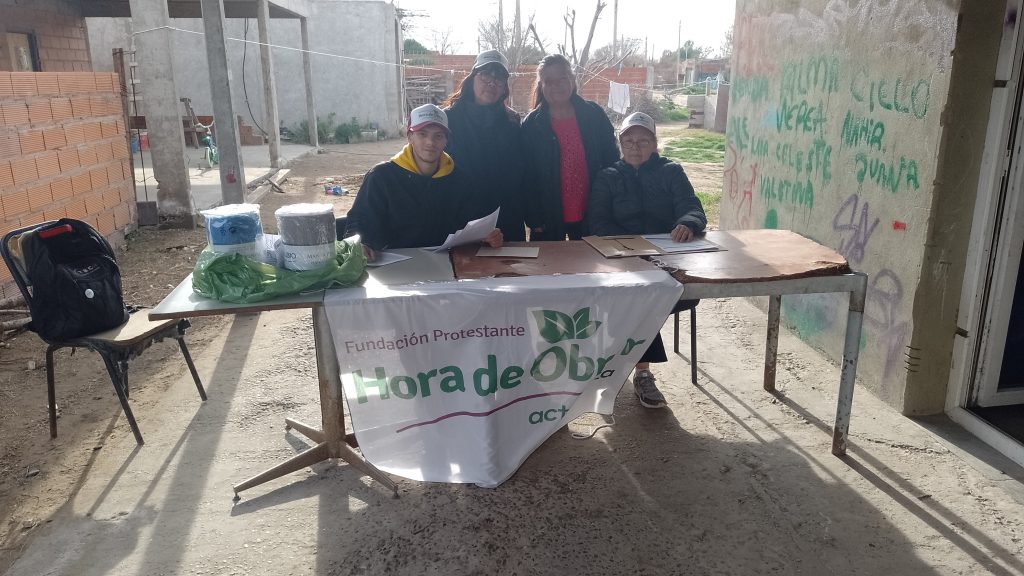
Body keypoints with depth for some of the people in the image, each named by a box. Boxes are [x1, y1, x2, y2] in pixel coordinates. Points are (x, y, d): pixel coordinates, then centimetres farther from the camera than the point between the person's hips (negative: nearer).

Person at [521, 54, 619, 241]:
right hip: (549, 219, -1)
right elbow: (527, 177, -2)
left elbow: (611, 159, 5)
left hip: (590, 216, 1)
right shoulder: (532, 124, -2)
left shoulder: (593, 114, 0)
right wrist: (534, 219, -8)